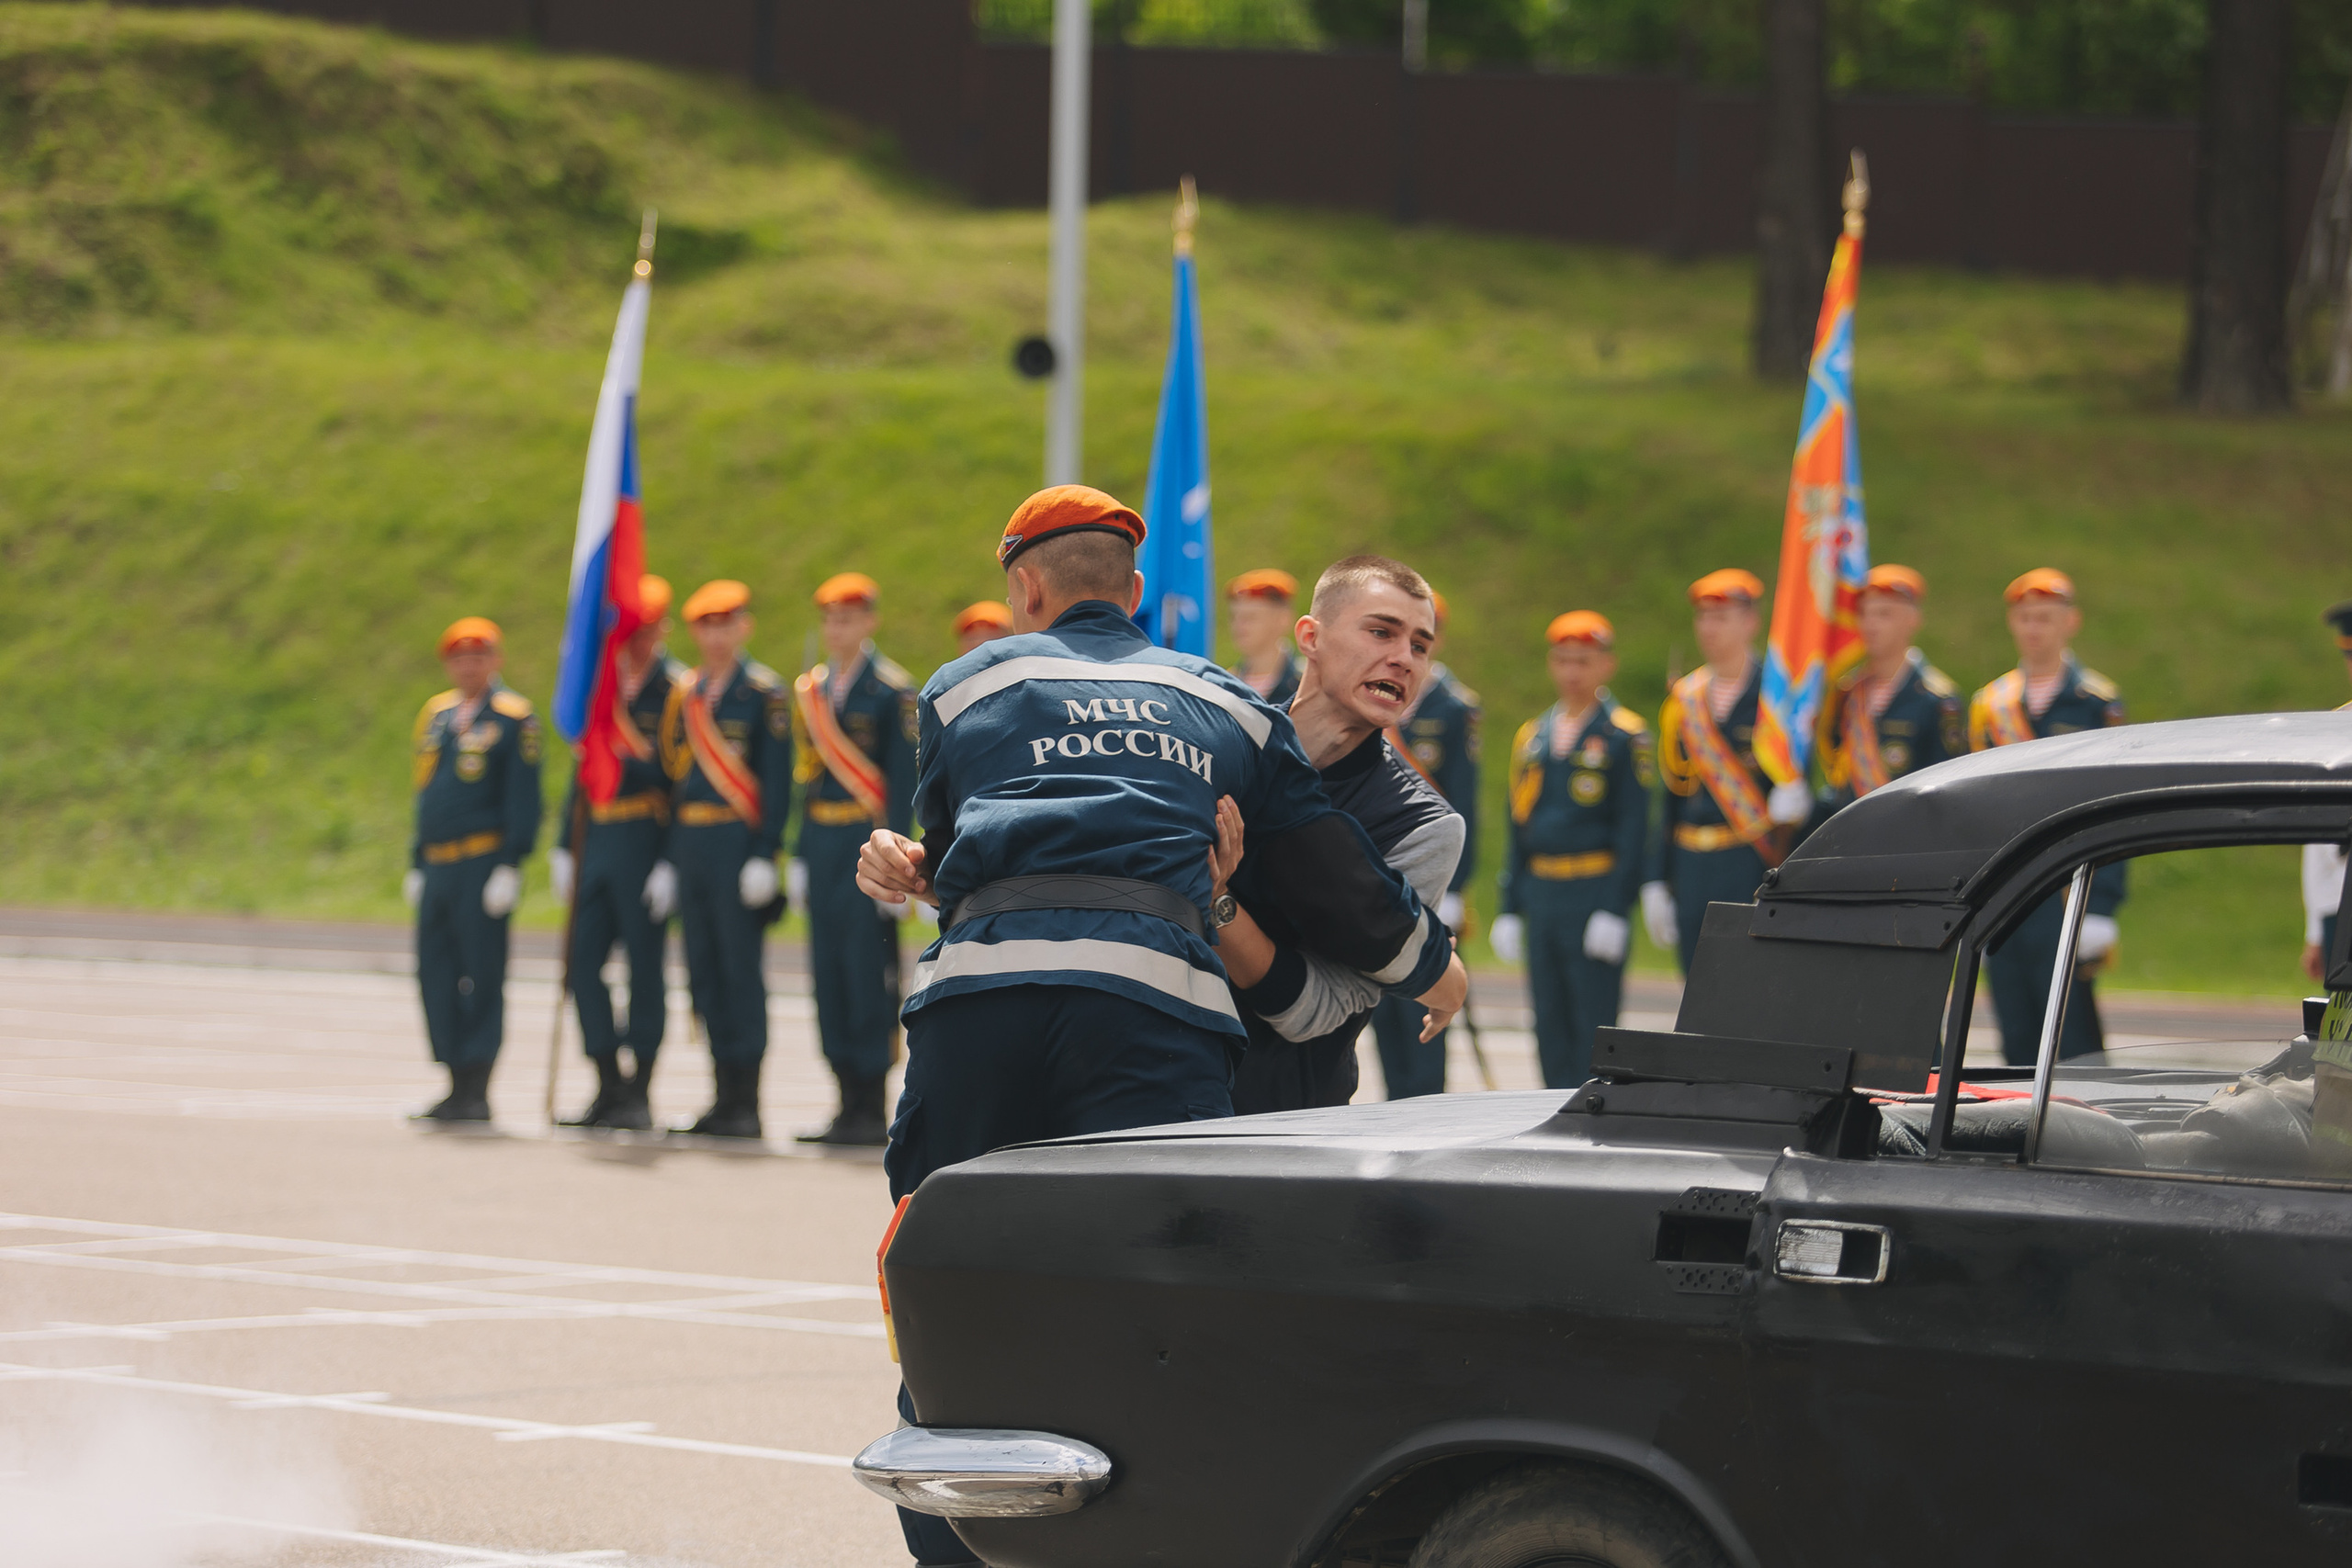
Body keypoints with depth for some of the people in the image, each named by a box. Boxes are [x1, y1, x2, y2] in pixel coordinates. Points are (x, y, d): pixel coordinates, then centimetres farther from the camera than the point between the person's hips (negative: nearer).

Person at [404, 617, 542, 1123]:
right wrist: (417, 864, 18)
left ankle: (478, 1093, -6)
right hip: (438, 867, 7)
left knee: (481, 977, -7)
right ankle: (458, 1088, 10)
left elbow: (524, 797, -8)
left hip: (484, 864, -7)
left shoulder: (513, 717, -3)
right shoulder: (435, 715, 17)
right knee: (437, 977, 5)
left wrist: (511, 866, -15)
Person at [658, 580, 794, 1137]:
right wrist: (669, 855, 13)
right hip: (689, 844, 6)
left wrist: (764, 855, -13)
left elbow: (776, 778, -7)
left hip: (737, 841, -6)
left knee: (741, 969, -5)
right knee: (704, 972, 7)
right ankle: (723, 1095, 12)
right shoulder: (684, 694, 15)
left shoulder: (765, 690, -3)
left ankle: (746, 1101, -3)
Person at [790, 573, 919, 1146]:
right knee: (830, 974, 6)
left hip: (868, 839, -7)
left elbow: (903, 781, -8)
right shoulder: (811, 689, 14)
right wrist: (802, 856, 15)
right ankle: (850, 1105, 10)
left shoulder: (894, 690, -5)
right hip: (822, 843, 7)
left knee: (869, 969, -7)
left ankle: (874, 1109, -4)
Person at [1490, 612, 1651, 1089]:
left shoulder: (1624, 736, -3)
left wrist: (1614, 910, -15)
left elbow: (1633, 829, -7)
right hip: (1541, 896, 6)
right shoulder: (1532, 736, 15)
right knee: (1550, 1028, 7)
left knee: (1594, 1025, -7)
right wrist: (1510, 909, 13)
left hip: (1596, 890, -6)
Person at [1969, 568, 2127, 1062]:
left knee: (2073, 1046, -8)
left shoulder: (2097, 703, 0)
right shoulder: (1989, 703, 14)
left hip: (2064, 905, -5)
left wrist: (2100, 911, -12)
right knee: (2018, 1045, 5)